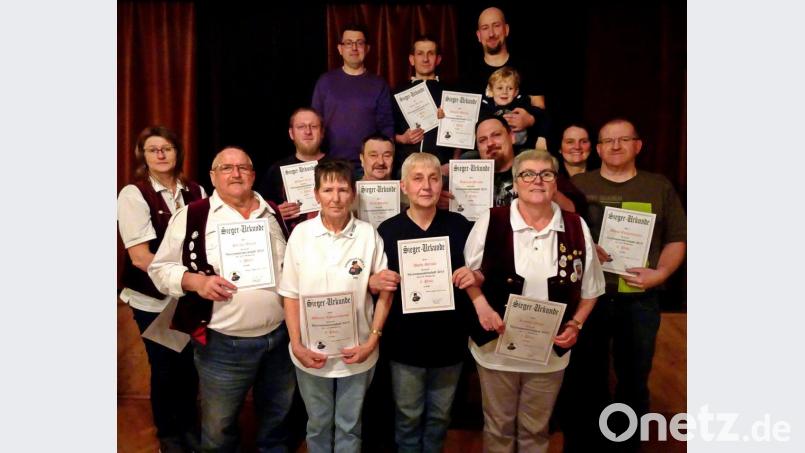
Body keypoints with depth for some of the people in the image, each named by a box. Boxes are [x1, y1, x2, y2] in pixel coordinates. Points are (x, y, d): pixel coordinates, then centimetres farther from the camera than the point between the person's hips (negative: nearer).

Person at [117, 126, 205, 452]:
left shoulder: (195, 192, 3)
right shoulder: (133, 195, -9)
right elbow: (140, 256, -15)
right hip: (154, 299, -3)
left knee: (191, 363, 12)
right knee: (165, 367, 10)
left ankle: (189, 426, 35)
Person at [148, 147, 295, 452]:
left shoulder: (275, 214, 5)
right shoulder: (192, 216, -7)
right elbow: (160, 268, -3)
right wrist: (195, 281, -21)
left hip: (280, 336, 4)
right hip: (223, 344, -3)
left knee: (277, 417, 24)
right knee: (219, 427, 15)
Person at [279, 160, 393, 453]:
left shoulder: (368, 235, -10)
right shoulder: (301, 234, -7)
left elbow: (385, 291, -3)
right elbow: (291, 295, -2)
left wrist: (372, 341, -8)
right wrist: (297, 346, -7)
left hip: (357, 354, 0)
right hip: (311, 354, 1)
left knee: (349, 426, 19)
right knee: (318, 425, 21)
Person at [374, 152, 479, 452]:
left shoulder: (460, 225, -3)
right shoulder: (387, 230, -6)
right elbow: (372, 282, -1)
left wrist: (474, 276, -19)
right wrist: (376, 282, -23)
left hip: (449, 341, 1)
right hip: (405, 343, -1)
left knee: (440, 416, 21)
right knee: (408, 417, 16)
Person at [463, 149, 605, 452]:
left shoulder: (577, 227, -4)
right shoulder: (491, 222, -11)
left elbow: (590, 289, 6)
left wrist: (576, 324, -7)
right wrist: (482, 307, -15)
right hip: (497, 347, -1)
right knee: (498, 427, 18)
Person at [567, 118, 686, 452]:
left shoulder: (660, 187, 6)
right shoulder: (578, 185, 5)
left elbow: (677, 239, 5)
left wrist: (661, 272, -11)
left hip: (639, 299, 1)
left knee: (634, 379, 14)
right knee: (588, 377, 12)